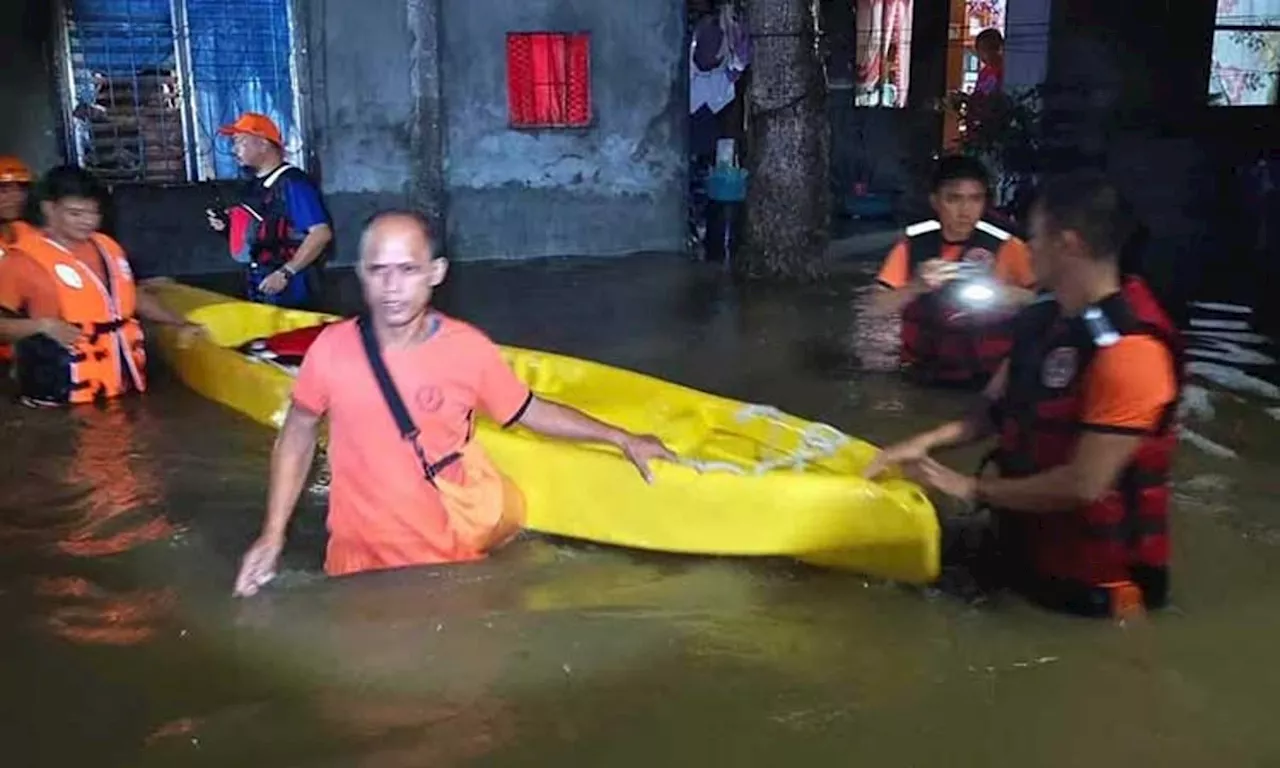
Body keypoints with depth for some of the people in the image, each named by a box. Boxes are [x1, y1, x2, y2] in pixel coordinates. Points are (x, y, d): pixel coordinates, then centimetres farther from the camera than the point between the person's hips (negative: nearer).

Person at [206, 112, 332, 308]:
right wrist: (228, 227, 4)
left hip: (288, 288, -8)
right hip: (256, 286, 8)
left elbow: (321, 233, -23)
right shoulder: (254, 186, 13)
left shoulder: (293, 182, -14)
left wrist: (285, 273, -24)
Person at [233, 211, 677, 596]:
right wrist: (272, 536, -1)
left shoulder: (470, 349, -13)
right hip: (359, 562, 1)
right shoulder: (332, 350, -13)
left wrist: (621, 439, 5)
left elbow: (529, 411, 2)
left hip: (451, 558, 0)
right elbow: (298, 433, 2)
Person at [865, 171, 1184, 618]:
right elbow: (998, 411, 9)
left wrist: (972, 489, -16)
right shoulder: (1041, 320, 0)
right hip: (1022, 543, 7)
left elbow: (1082, 485, -27)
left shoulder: (1130, 349, -27)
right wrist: (925, 443, -6)